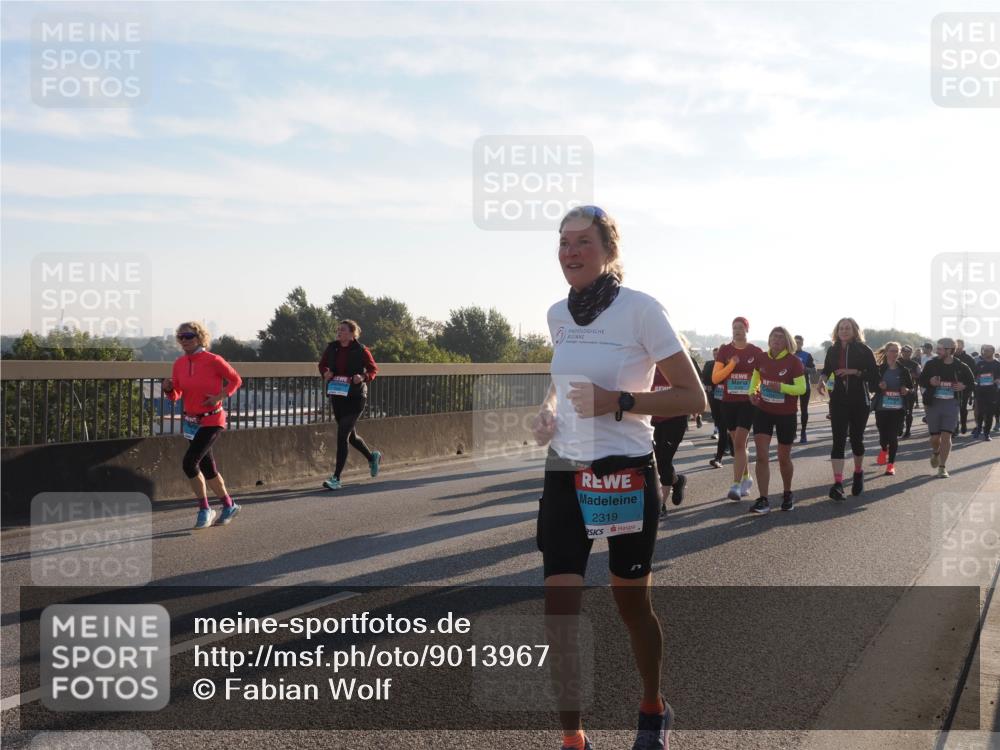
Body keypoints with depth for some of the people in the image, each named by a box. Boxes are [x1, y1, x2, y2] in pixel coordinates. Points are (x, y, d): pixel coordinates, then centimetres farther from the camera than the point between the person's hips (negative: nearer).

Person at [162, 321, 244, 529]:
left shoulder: (213, 360, -13)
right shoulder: (179, 364, 3)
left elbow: (235, 380, -2)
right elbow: (175, 396, 9)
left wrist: (220, 396, -16)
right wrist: (168, 389, -13)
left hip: (212, 421, -7)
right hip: (191, 421, 7)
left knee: (189, 462, -18)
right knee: (207, 467, 13)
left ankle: (204, 509, -3)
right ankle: (229, 505, 30)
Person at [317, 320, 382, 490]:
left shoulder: (361, 350, -8)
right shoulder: (332, 348, 4)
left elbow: (373, 369, 0)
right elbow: (322, 364, 17)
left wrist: (364, 377, -19)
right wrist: (325, 373, -5)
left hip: (355, 397, -6)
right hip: (336, 396, 6)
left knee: (342, 434, -14)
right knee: (350, 435, 19)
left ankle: (336, 478, -11)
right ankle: (372, 457, 47)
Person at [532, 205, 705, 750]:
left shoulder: (641, 309, -13)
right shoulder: (557, 315, 5)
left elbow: (693, 398, -11)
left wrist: (618, 402, -22)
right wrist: (547, 411, 3)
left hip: (624, 475, -4)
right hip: (564, 474, 4)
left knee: (631, 605, 12)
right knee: (559, 609, -2)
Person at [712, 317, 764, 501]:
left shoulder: (756, 352, -1)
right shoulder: (724, 350, 3)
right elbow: (715, 378, -3)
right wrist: (731, 365, -15)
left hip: (748, 402, -3)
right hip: (729, 402, 3)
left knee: (739, 443, -12)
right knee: (737, 443, 12)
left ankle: (736, 485, -13)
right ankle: (746, 479, 27)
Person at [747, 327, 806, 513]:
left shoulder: (794, 361, -12)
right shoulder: (762, 359, 0)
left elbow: (802, 388, -16)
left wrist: (781, 387, -31)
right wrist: (752, 392, -2)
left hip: (786, 415, -2)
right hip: (763, 412, 2)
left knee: (784, 458, 11)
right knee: (762, 456, -9)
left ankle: (787, 495, 35)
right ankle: (763, 500, -9)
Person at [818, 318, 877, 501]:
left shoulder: (863, 350, -3)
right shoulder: (833, 351, 6)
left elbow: (874, 375, -6)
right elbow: (826, 369, 19)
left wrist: (854, 372, -19)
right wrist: (823, 379, -2)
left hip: (859, 400, -1)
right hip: (838, 400, 1)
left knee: (857, 438, 9)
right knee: (838, 439, -10)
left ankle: (858, 473, 36)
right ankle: (838, 483, -18)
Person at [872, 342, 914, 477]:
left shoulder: (903, 371, 5)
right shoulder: (879, 369, 0)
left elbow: (911, 387, 13)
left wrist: (907, 390, -9)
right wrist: (879, 386, -17)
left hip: (898, 408, 1)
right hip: (882, 407, -1)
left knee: (894, 435, -2)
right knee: (883, 434, 0)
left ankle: (891, 463, 9)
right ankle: (884, 450, 36)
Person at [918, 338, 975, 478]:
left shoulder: (961, 367, -1)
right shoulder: (931, 364, -2)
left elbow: (972, 383, 12)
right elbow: (921, 380, 6)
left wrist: (964, 386, -9)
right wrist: (930, 382, -16)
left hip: (951, 404, -1)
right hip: (933, 403, 1)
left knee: (946, 436, -8)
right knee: (935, 437, 6)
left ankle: (942, 467, 1)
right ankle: (935, 452, 40)